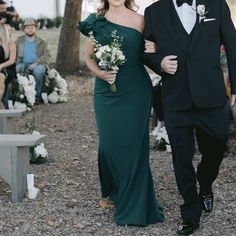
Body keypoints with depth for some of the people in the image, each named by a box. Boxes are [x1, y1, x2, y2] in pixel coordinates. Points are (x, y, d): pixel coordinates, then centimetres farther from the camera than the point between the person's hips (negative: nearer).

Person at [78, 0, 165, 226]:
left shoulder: (139, 21, 1)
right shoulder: (96, 22, 5)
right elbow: (89, 57, 13)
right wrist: (100, 73, -7)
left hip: (135, 92, -1)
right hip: (106, 92, 1)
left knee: (133, 145, 2)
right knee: (109, 144, 4)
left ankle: (134, 206, 15)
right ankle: (112, 192, 30)